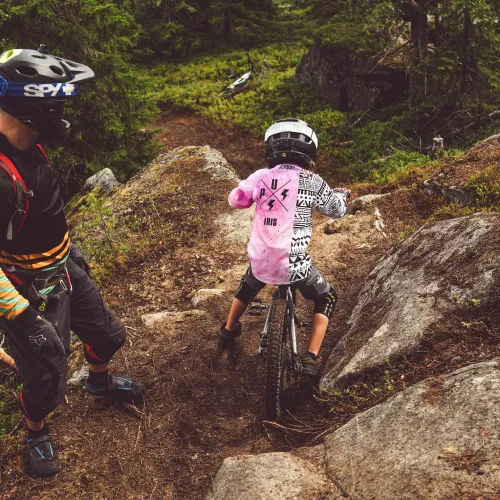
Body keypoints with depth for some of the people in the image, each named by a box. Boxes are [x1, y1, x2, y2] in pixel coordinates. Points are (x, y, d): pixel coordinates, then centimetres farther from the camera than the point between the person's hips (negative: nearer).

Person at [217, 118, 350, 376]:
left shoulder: (261, 176, -2)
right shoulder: (311, 181, -8)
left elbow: (234, 199, 12)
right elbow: (336, 210, 7)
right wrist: (341, 194, 29)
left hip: (260, 262, 4)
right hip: (295, 265, -3)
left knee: (247, 286, 37)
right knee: (327, 299, 22)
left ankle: (228, 333, 51)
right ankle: (311, 358, 13)